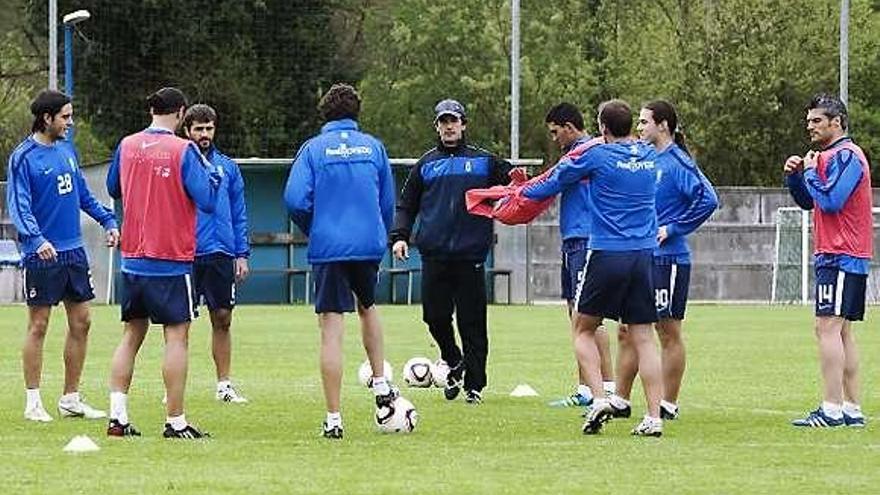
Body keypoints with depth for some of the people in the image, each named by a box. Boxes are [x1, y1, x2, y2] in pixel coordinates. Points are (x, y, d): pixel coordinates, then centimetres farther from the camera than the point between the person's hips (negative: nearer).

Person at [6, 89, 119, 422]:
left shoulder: (67, 150, 11)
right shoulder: (23, 157, -10)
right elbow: (18, 206, -16)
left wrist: (108, 220, 11)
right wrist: (36, 239, -30)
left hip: (74, 250, 7)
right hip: (43, 255, -7)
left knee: (81, 323, 7)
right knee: (38, 326, -2)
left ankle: (71, 399, 16)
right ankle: (33, 402, 5)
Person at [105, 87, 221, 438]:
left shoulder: (126, 146, 4)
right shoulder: (182, 150, -12)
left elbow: (113, 189, 20)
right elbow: (207, 200, -15)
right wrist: (211, 173, 2)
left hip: (132, 259, 5)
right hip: (172, 260, -5)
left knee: (132, 334, 11)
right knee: (176, 336, -1)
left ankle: (118, 416, 5)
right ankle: (175, 421, -3)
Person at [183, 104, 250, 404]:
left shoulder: (227, 167, 10)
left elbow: (239, 214, 12)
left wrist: (242, 254, 6)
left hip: (221, 253, 3)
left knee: (222, 319, 6)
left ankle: (224, 384, 13)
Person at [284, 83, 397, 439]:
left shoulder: (314, 149, -2)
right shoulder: (373, 147, 6)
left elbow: (295, 200, -10)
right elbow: (388, 203, 10)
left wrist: (312, 231, 9)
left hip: (328, 249, -3)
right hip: (370, 245, 3)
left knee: (331, 330, -3)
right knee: (368, 307, 30)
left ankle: (333, 418, -4)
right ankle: (381, 384, 24)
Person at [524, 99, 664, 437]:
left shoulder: (596, 156, -5)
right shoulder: (648, 156, 9)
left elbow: (554, 182, 7)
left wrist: (522, 194, 24)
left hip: (607, 255, -4)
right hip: (644, 256, 4)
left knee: (583, 329, 10)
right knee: (643, 337, 4)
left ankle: (599, 398, -7)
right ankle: (654, 418, -2)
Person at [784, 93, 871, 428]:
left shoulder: (845, 155, -12)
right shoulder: (829, 155, 19)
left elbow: (830, 200, -22)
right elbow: (808, 202, 23)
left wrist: (810, 171, -9)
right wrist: (794, 175, 7)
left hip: (840, 257, -11)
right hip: (838, 256, 11)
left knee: (828, 327, -14)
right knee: (842, 331, 11)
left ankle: (831, 410, -18)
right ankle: (851, 409, 12)